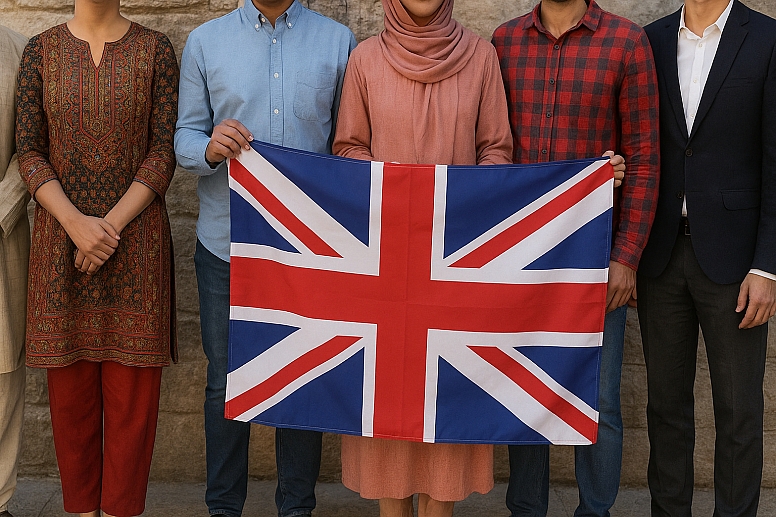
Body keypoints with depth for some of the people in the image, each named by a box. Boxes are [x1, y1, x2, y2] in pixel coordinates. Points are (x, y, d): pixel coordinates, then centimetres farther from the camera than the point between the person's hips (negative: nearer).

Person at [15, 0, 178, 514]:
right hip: (61, 236, 1)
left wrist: (112, 224, -12)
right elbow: (29, 150, 1)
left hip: (136, 237, -1)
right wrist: (76, 223, -13)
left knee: (132, 384, 2)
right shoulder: (41, 50, 6)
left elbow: (164, 151, -3)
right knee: (70, 382, 8)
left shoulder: (155, 50, 2)